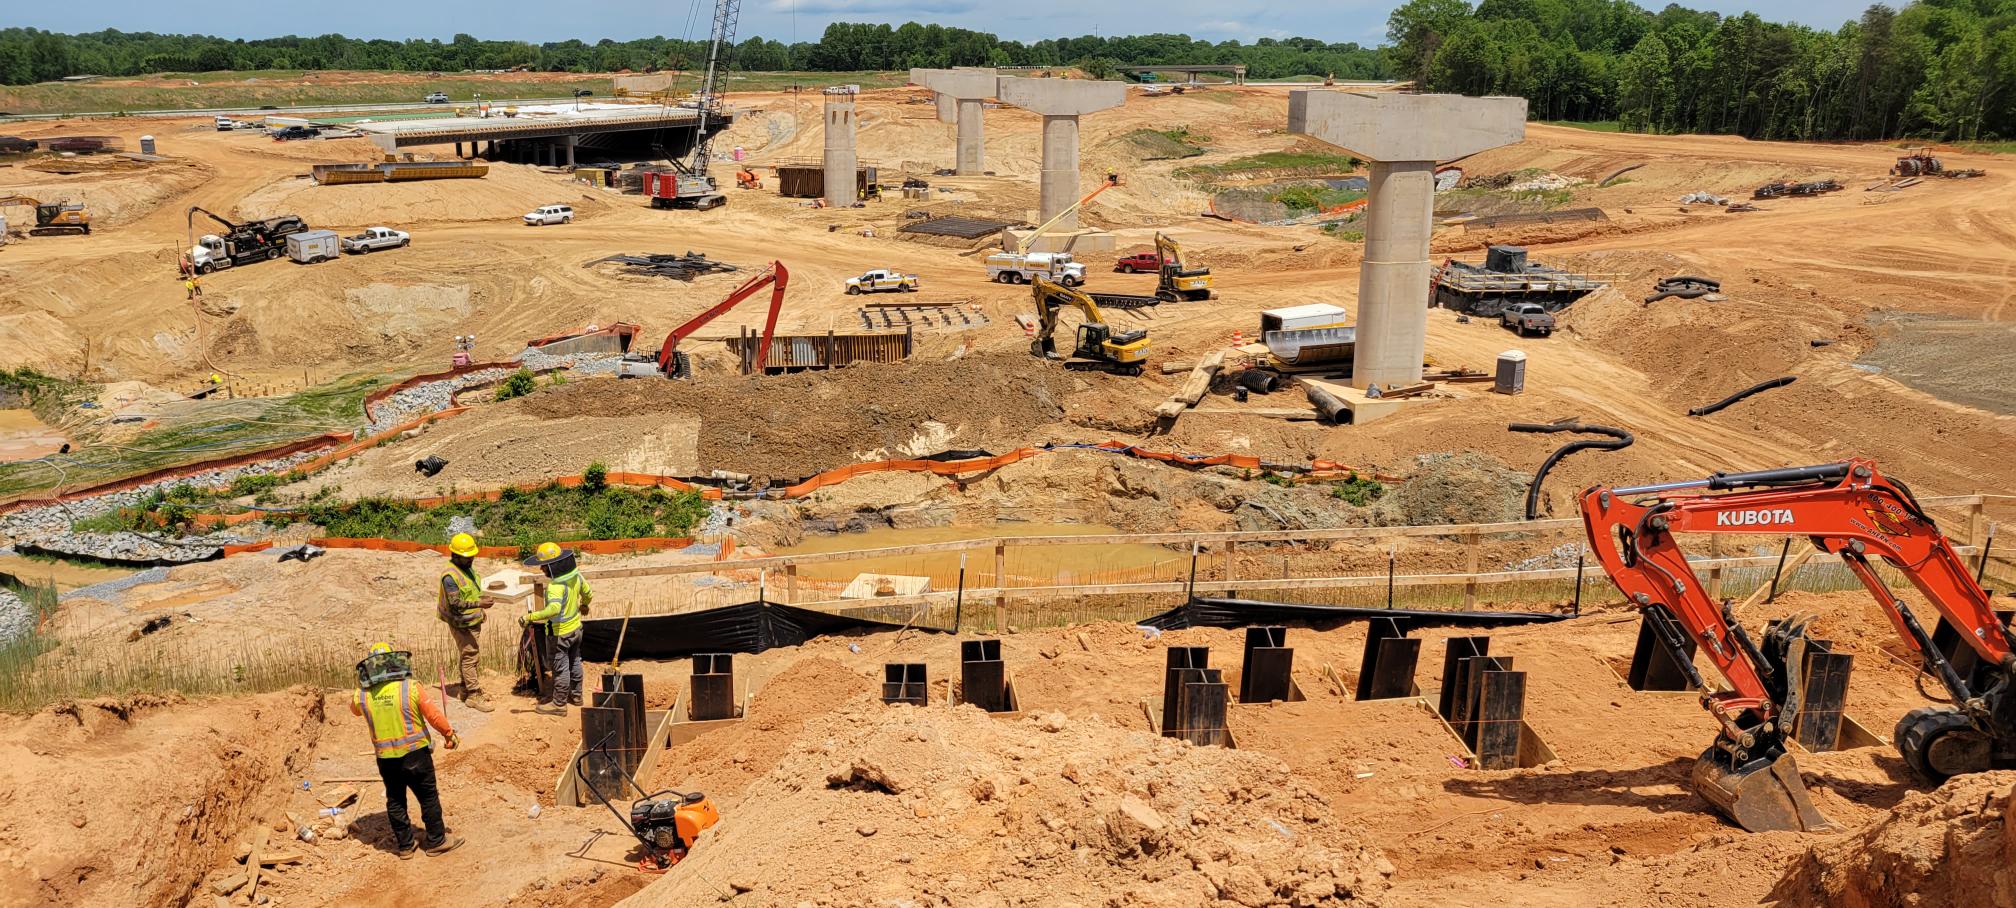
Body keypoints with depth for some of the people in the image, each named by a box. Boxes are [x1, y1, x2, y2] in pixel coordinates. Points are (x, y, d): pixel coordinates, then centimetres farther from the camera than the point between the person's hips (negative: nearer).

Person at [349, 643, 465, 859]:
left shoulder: (362, 695, -6)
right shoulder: (411, 688, -16)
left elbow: (354, 709, 19)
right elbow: (434, 715, -9)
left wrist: (361, 687, 21)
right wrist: (449, 733, 6)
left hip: (386, 758, 3)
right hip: (415, 754, -3)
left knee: (395, 801, 17)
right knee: (428, 797, 11)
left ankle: (405, 845, 25)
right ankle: (436, 841, 21)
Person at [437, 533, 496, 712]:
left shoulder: (468, 568, 7)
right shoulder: (450, 576, -23)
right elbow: (456, 603, -28)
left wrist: (485, 597, 8)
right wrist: (478, 603, -35)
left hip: (474, 622, 9)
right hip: (462, 625, -9)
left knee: (474, 656, 17)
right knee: (470, 658, -5)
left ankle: (467, 690, 30)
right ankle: (473, 696, 0)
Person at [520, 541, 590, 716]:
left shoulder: (556, 585, -30)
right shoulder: (575, 575, -5)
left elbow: (554, 608, -45)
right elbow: (588, 593, 12)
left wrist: (529, 617, -44)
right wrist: (584, 605, 34)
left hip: (562, 632, -8)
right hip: (576, 628, 9)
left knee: (560, 667, 4)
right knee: (574, 662, 23)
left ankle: (559, 704, 16)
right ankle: (576, 695, 38)